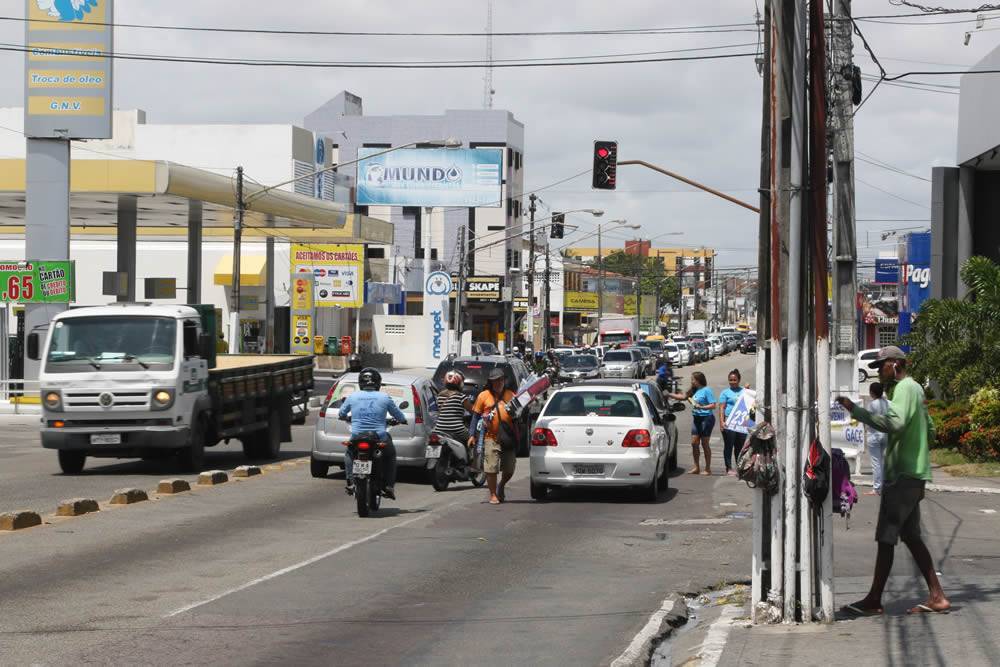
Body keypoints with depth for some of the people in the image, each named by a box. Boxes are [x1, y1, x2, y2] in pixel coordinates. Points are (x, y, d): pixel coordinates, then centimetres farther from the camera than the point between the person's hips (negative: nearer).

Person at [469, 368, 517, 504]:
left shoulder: (510, 395, 9)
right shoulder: (484, 395, 2)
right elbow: (476, 415, 4)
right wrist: (472, 435, -1)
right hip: (491, 438, -3)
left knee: (509, 469, 9)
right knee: (491, 468, -4)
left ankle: (501, 487, 35)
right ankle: (493, 495, 8)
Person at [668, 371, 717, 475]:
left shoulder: (707, 390, -12)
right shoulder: (694, 391, 12)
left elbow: (713, 405, -15)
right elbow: (683, 397, 21)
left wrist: (701, 407, -26)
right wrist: (669, 395, 19)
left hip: (706, 418, -8)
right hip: (696, 418, 8)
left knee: (704, 443, -3)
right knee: (694, 443, 6)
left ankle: (708, 469, 5)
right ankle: (696, 467, 14)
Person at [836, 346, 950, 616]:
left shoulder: (905, 388, -12)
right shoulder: (914, 388, 19)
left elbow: (895, 423, -28)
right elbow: (929, 428, 25)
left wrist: (855, 410, -28)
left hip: (902, 475, -10)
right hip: (913, 474, 10)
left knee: (886, 538, -8)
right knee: (910, 536, 12)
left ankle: (874, 601, -6)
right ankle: (936, 596, 11)